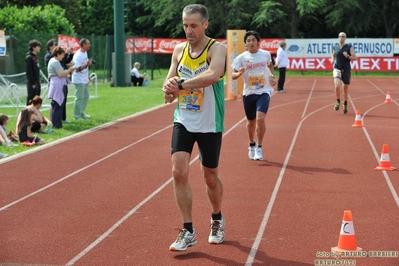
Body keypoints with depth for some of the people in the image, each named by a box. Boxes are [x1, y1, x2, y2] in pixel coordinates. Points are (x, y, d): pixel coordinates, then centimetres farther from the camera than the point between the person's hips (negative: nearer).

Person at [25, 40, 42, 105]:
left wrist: (38, 82, 15)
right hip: (32, 83, -9)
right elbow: (29, 71, -17)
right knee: (31, 99, -5)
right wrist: (32, 83, -19)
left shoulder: (35, 57, 14)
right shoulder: (29, 57, -13)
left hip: (37, 82, 9)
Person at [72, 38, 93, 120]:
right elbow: (77, 69, -24)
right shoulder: (78, 55, -21)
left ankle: (81, 113, 27)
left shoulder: (85, 52, 8)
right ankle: (77, 116, 4)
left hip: (85, 80, 10)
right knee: (79, 98, -5)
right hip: (79, 80, -10)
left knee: (86, 96, 16)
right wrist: (87, 65, -35)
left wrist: (88, 76, 20)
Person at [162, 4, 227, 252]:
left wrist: (180, 84, -32)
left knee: (211, 177, 10)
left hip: (210, 125, -3)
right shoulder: (179, 50, 4)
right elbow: (170, 81, 5)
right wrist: (169, 89, -18)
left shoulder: (217, 48, -13)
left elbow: (213, 75, -33)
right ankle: (188, 231, 1)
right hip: (183, 121, 4)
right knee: (179, 172, -10)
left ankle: (217, 219, 38)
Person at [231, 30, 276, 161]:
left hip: (263, 92, -1)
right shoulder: (241, 58, -5)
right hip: (248, 93, 1)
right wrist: (239, 73, -25)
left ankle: (259, 148, -5)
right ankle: (252, 145, 40)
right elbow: (233, 75, -4)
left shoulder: (266, 54, 0)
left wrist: (272, 76, 7)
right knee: (251, 121, 13)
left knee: (260, 118, -20)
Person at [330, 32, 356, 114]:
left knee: (345, 88, 12)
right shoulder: (335, 47, 5)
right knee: (337, 85, -22)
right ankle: (338, 101, 2)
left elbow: (354, 57, -4)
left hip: (346, 70, 0)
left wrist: (347, 56, -21)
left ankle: (345, 105, 30)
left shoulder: (349, 47, -2)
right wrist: (332, 60, 1)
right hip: (337, 69, 0)